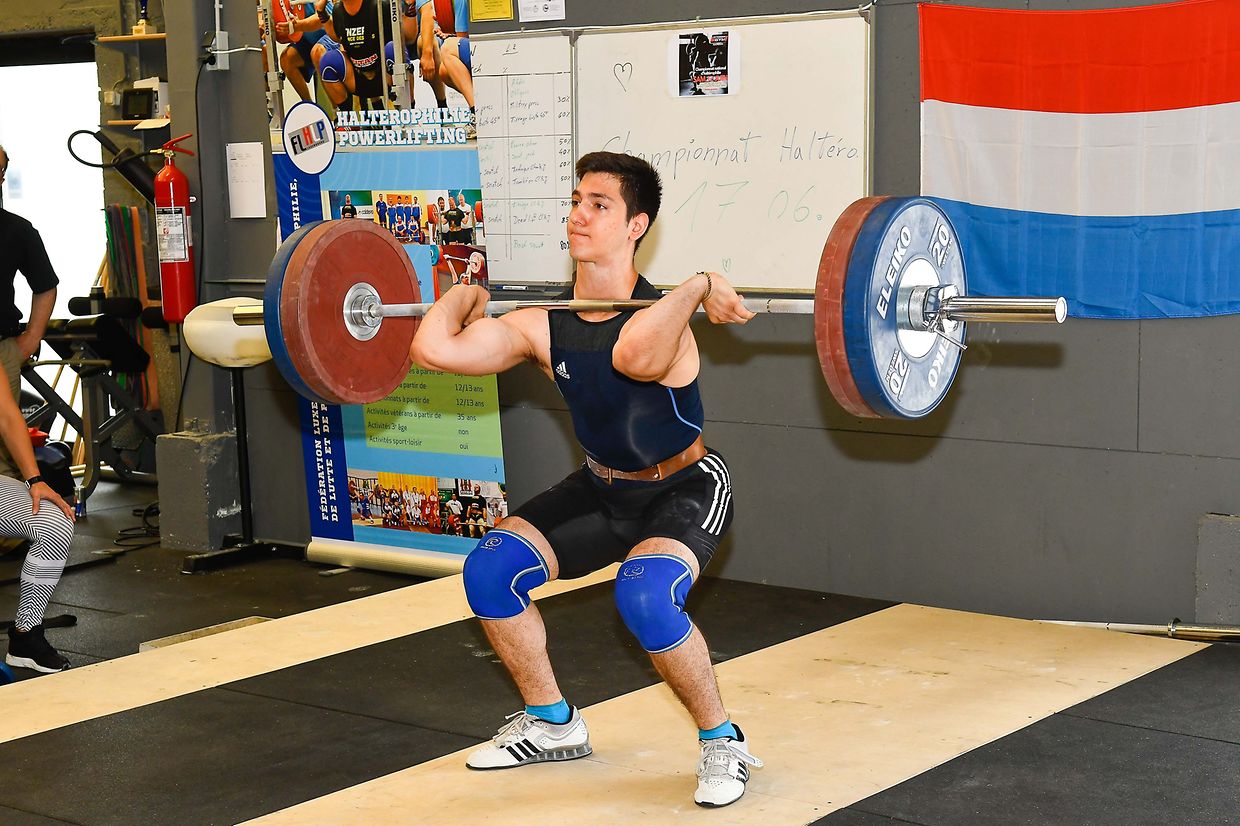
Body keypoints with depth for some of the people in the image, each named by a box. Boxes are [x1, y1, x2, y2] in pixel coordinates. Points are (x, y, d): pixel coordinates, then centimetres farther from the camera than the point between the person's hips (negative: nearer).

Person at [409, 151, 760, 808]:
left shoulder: (657, 315, -30)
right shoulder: (544, 325, -12)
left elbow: (635, 355, -57)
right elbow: (432, 350, -21)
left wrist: (698, 288, -45)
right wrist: (464, 296, -5)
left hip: (684, 489, -6)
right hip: (601, 487, 7)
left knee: (644, 594, -35)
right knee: (490, 569, -5)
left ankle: (723, 742, -11)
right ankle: (553, 725, 15)